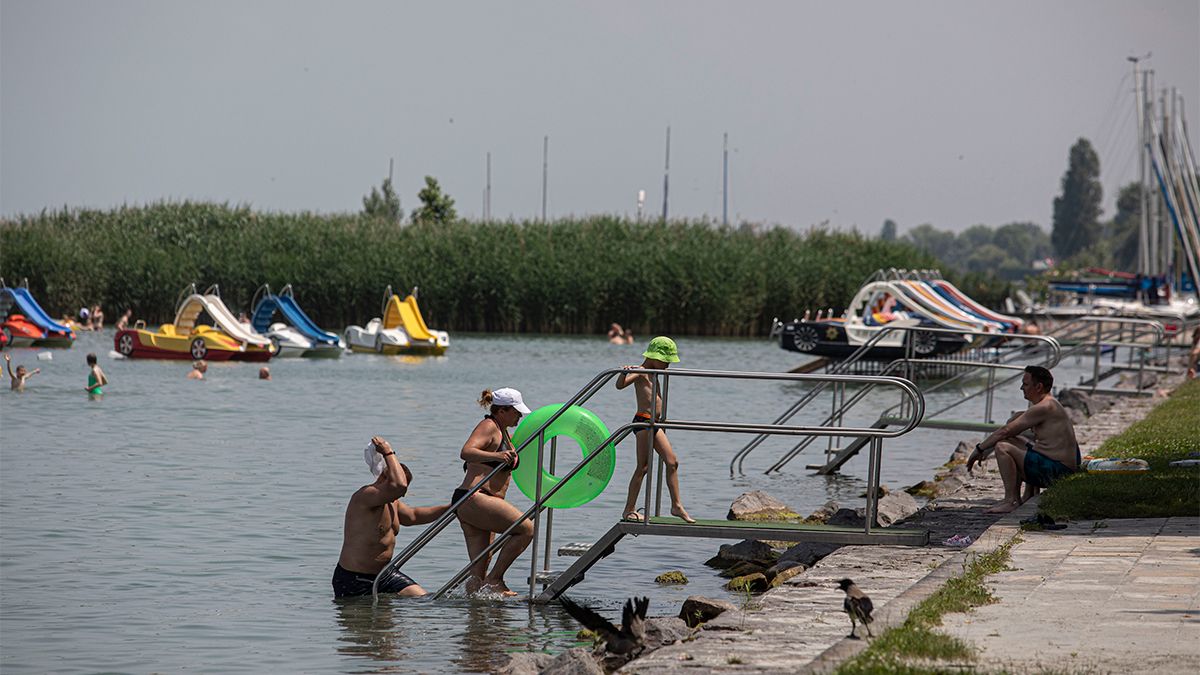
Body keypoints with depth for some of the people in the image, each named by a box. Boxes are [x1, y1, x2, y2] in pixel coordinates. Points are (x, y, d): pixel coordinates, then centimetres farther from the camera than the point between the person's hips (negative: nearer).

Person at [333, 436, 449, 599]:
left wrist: (449, 508, 26)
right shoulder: (364, 496, -21)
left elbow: (413, 515, 30)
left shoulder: (391, 503, 12)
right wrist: (388, 453, -25)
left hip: (385, 573, 9)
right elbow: (399, 486, -36)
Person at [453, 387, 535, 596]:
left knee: (479, 569, 4)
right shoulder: (488, 426, -8)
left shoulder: (502, 432, 23)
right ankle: (495, 579, -10)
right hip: (473, 499, -10)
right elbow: (466, 452, -27)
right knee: (526, 529, -13)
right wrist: (497, 456, -40)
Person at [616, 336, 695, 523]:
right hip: (643, 421, -10)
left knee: (672, 462, 7)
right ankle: (629, 510, -3)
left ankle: (676, 505, 13)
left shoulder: (653, 374, 20)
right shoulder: (640, 372, -8)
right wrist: (624, 373, -42)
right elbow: (620, 385, -25)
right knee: (643, 467, -8)